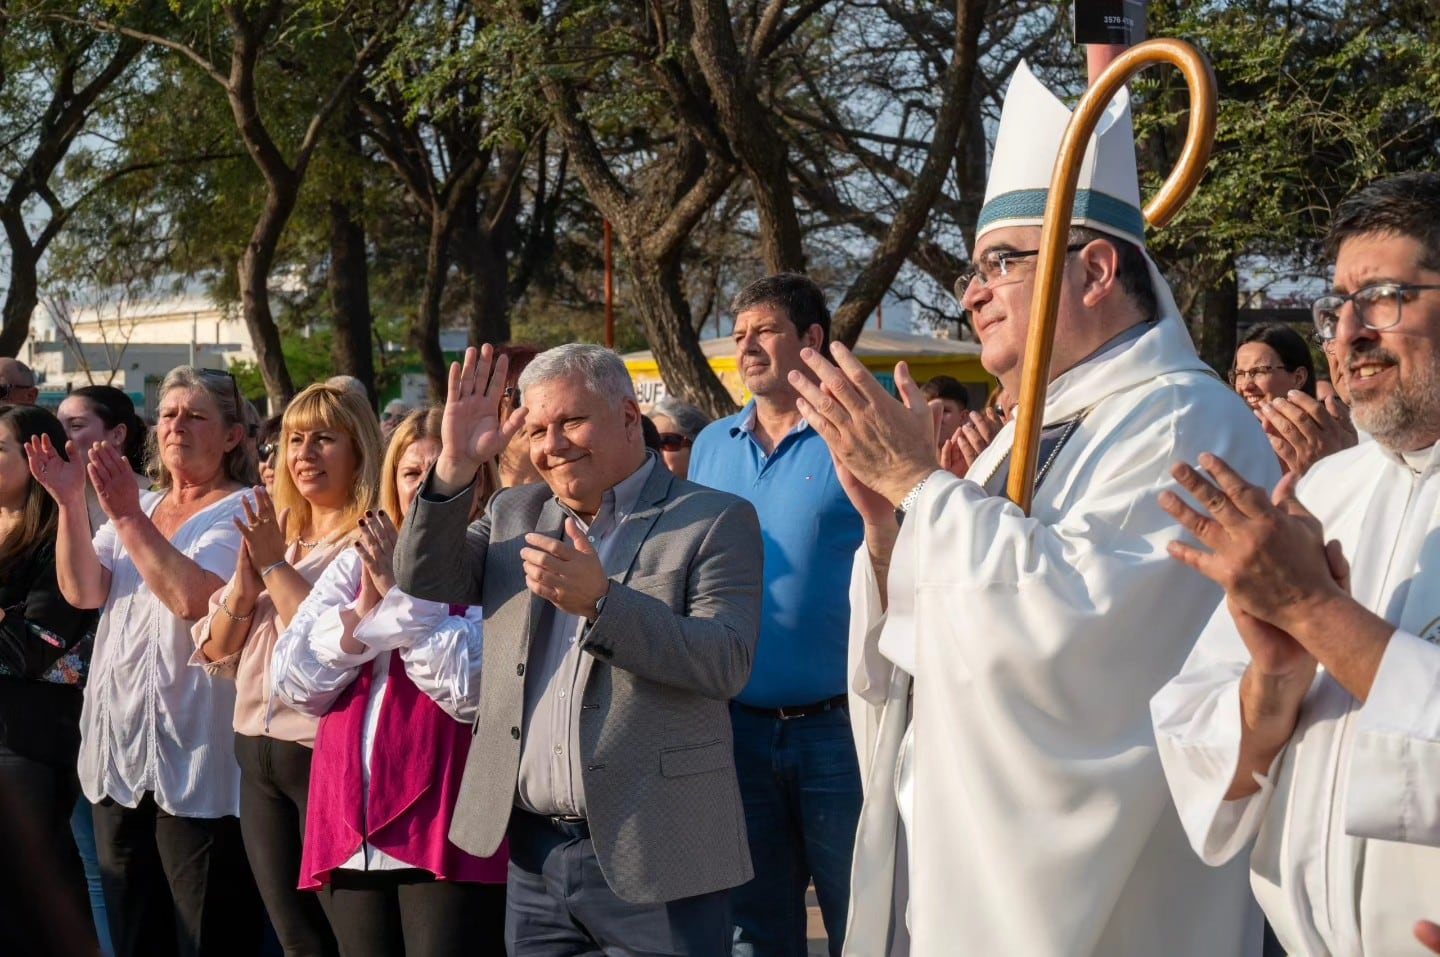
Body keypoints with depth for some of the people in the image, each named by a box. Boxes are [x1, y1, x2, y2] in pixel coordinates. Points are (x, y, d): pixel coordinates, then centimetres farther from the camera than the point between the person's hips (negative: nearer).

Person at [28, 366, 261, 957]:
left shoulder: (242, 511, -6)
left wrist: (127, 517, -21)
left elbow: (190, 597, -22)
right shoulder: (137, 507, 16)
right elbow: (82, 591, 2)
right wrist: (70, 504, -10)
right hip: (119, 758, 7)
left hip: (195, 766, -7)